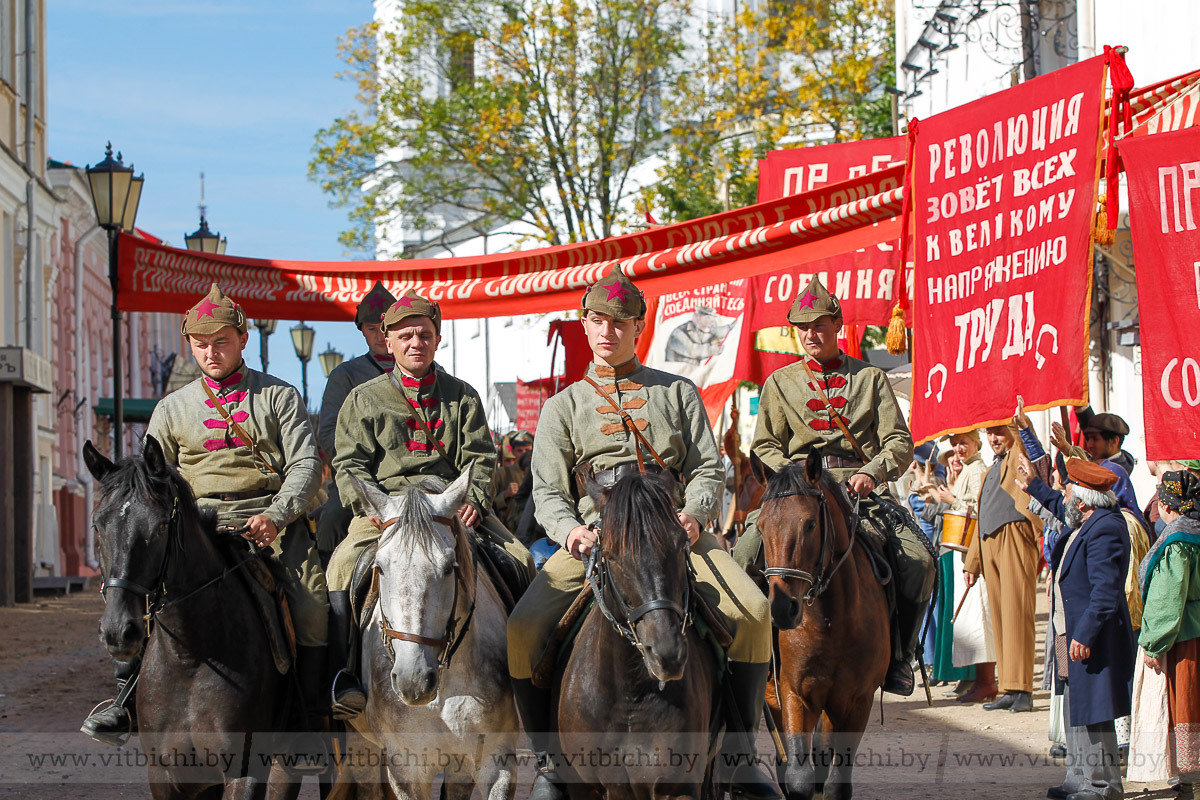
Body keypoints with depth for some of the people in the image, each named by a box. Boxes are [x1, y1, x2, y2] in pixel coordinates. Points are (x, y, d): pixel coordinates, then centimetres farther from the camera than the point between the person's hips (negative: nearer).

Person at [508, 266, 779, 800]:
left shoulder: (678, 392, 16)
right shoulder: (563, 406, 14)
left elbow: (707, 469, 12)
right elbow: (548, 492, 8)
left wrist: (693, 514, -10)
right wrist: (570, 530, -14)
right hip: (592, 535, 0)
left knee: (753, 611, -24)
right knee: (524, 630, -24)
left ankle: (739, 753, -11)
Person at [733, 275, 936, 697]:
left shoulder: (871, 379, 14)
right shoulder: (780, 383, 16)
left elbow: (900, 442, 7)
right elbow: (765, 446, 11)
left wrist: (872, 472, -14)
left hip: (861, 486, 0)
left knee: (919, 561, -24)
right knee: (746, 553, -27)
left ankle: (898, 658, -9)